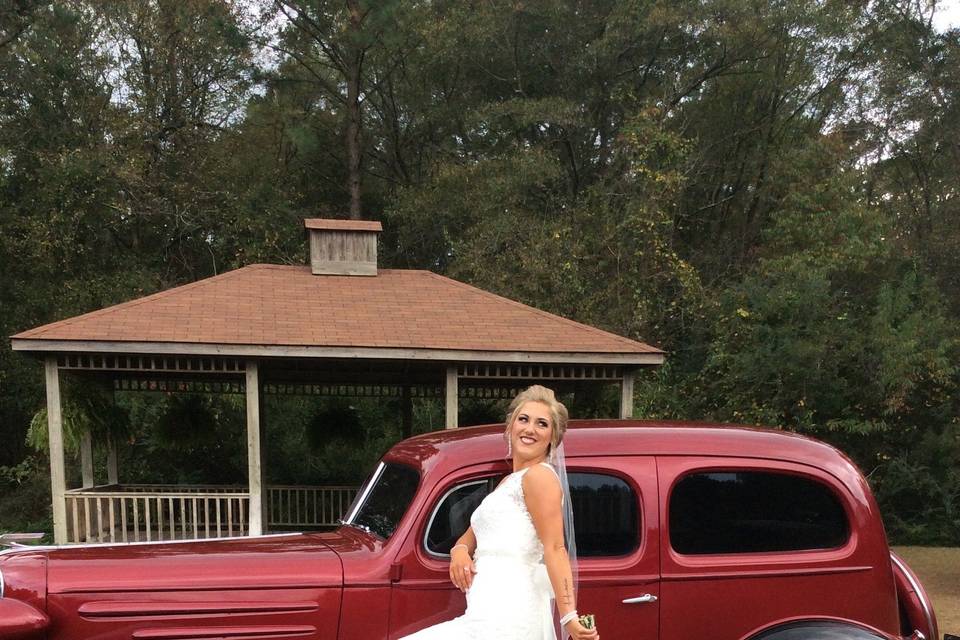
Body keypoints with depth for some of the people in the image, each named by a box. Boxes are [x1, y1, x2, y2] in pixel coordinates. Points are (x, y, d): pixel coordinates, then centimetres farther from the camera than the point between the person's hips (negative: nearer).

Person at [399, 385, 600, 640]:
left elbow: (555, 549, -14)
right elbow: (473, 534, 26)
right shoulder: (508, 483, 23)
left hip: (506, 614, -9)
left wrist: (569, 618, -23)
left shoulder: (540, 476, -5)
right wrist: (459, 550, 2)